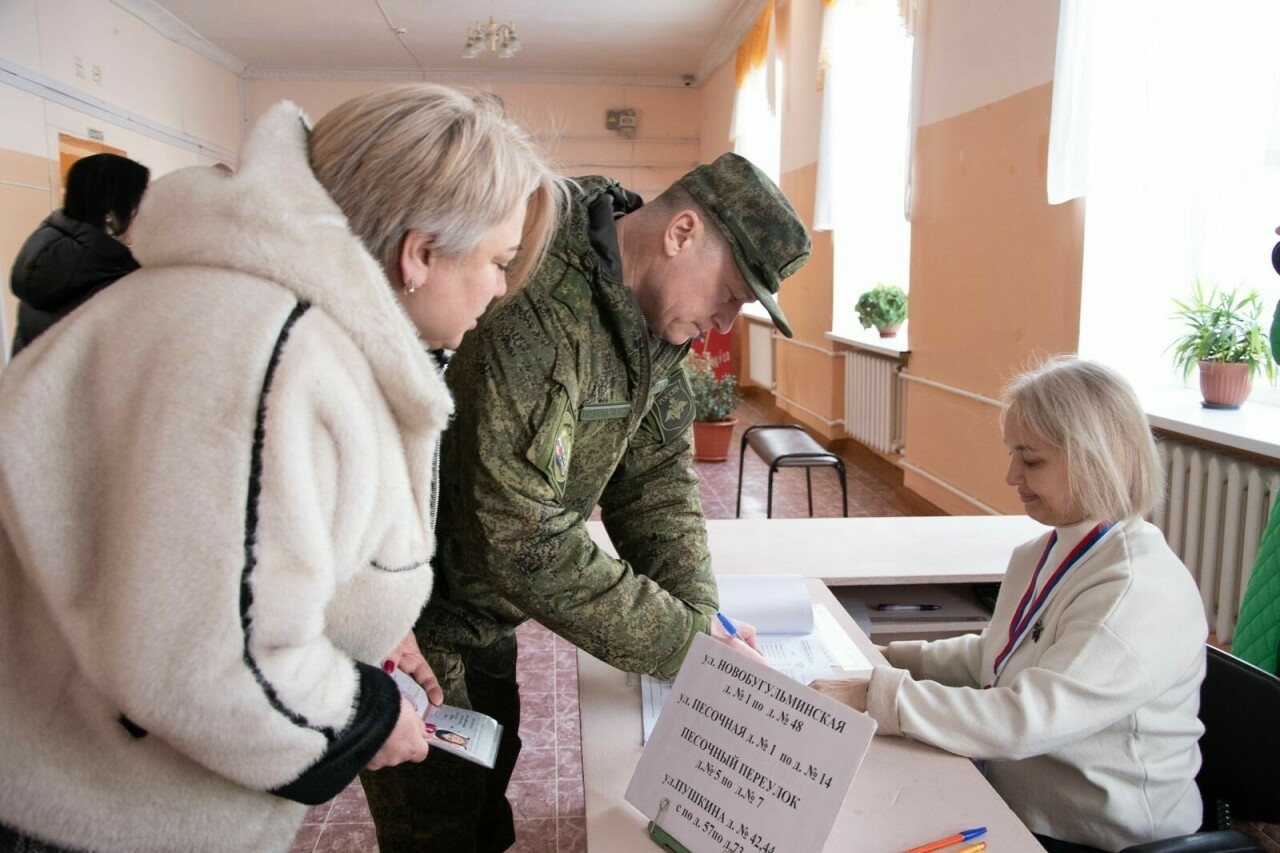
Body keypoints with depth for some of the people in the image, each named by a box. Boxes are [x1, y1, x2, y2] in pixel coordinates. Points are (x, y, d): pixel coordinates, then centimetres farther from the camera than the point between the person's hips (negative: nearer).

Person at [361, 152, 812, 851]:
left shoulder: (650, 308, -3)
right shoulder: (536, 308, -34)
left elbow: (655, 470, -1)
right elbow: (521, 537, -35)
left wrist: (699, 613, -14)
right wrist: (680, 643, -26)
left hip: (481, 608, 9)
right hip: (413, 625, -8)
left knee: (490, 771, 26)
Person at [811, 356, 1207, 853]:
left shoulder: (1140, 593, -26)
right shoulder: (1045, 554, 2)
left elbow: (1025, 721, -32)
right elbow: (992, 654, 15)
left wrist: (876, 697, -30)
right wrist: (892, 658, 3)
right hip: (1014, 802, 7)